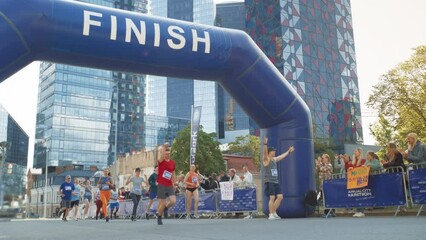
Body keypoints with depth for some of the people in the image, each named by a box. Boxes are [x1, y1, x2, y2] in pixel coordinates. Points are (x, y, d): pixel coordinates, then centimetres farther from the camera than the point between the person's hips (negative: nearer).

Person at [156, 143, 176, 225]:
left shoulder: (172, 162, 7)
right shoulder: (161, 161, -6)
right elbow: (161, 155, -30)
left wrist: (174, 184, 15)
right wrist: (164, 147, -36)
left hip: (170, 186, 4)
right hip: (161, 185, -3)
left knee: (173, 201, -13)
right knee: (162, 203, 0)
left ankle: (166, 208, 19)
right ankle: (159, 217, 26)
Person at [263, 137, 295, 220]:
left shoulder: (274, 159, 17)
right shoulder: (266, 159, -6)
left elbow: (282, 156, 33)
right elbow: (264, 152, -26)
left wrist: (289, 151, 43)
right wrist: (265, 144, -40)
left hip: (275, 182, 8)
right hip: (269, 182, -8)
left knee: (280, 197, 3)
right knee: (272, 198, -12)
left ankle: (274, 212, 18)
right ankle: (271, 215, -1)